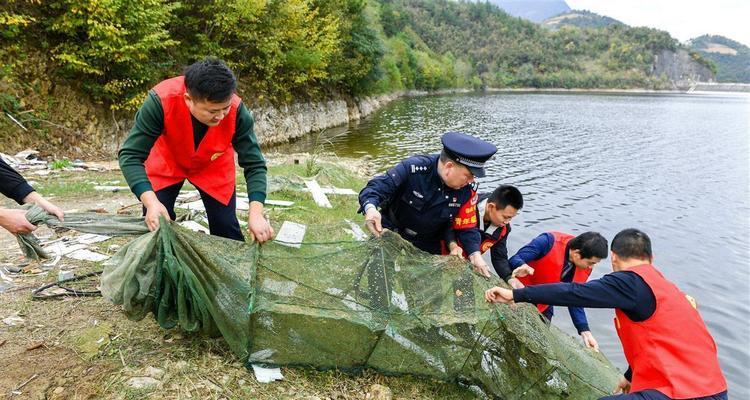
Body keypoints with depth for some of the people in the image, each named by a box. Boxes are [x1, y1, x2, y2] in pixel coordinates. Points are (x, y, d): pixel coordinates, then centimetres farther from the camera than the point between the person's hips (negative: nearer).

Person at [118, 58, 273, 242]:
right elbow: (130, 156, -33)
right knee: (155, 226, -2)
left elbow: (254, 164, -27)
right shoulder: (161, 101, -36)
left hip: (214, 168, 0)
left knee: (226, 228, -2)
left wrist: (256, 213, -39)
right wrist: (151, 202, -48)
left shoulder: (237, 110, -33)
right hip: (166, 164, 0)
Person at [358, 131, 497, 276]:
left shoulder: (467, 191, -15)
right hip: (391, 235, -3)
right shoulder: (412, 168, -28)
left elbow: (466, 227, -8)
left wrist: (475, 254, -24)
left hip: (429, 248, 3)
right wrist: (370, 207, -49)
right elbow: (377, 187, -28)